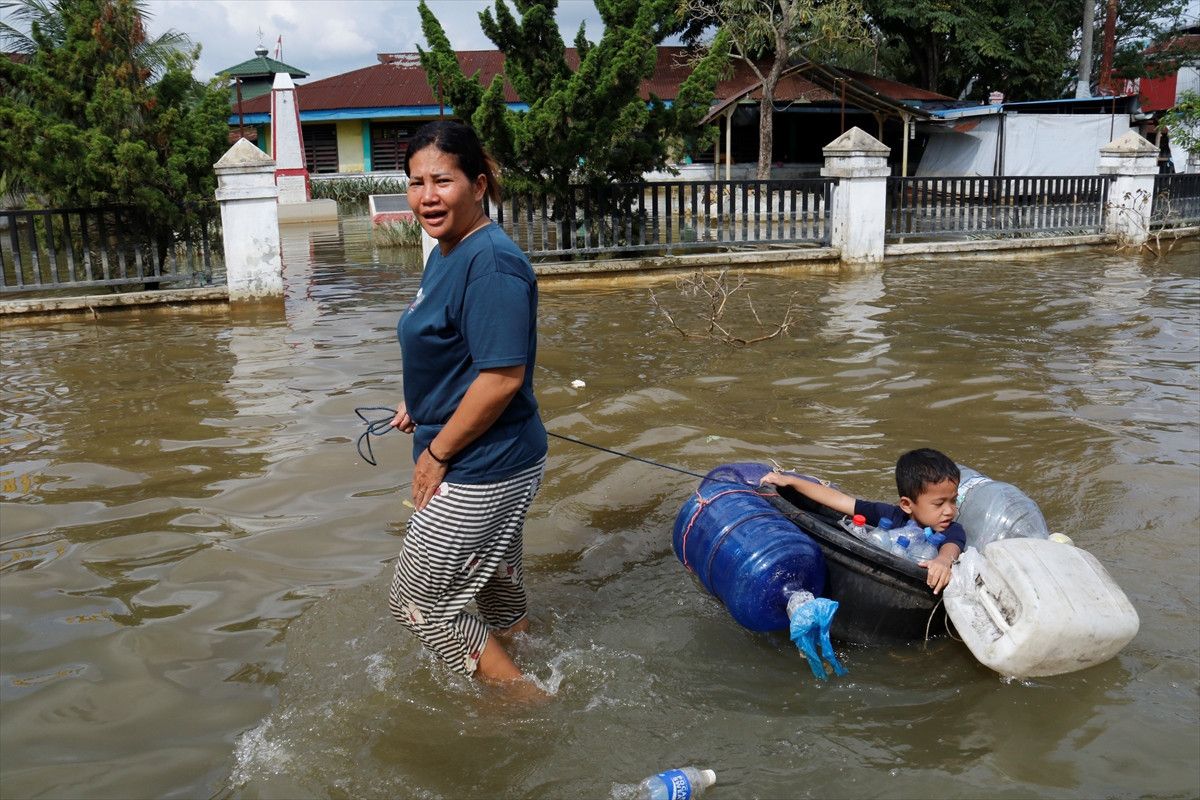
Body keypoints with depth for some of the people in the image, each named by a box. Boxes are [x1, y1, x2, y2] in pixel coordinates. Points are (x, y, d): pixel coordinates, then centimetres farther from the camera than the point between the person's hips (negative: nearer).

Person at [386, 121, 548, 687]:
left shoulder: (491, 262, -23)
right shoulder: (445, 252, 8)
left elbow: (502, 375, -27)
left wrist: (437, 453, -19)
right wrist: (420, 406, 14)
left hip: (481, 471, -9)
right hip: (486, 467, 9)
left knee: (416, 600, 4)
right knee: (497, 592, 24)